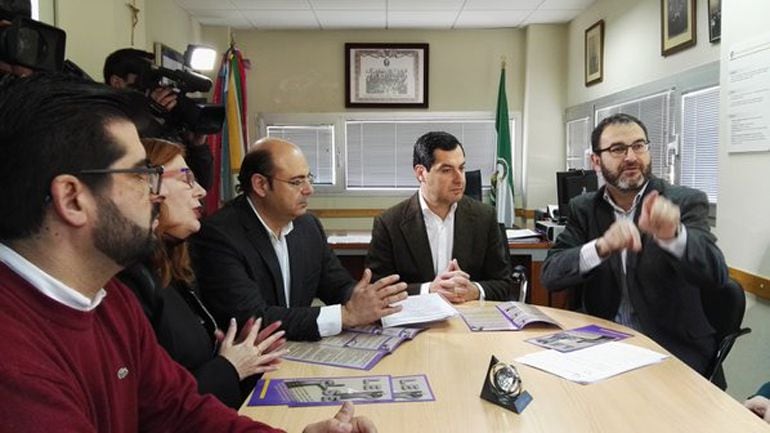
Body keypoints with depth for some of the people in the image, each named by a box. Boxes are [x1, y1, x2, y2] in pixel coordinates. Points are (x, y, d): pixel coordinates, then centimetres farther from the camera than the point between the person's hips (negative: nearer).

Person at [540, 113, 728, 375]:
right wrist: (601, 247, -28)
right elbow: (550, 275, -9)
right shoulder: (583, 208, 3)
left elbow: (716, 276, -19)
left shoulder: (686, 202, -5)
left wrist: (672, 235, -39)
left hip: (673, 350, -2)